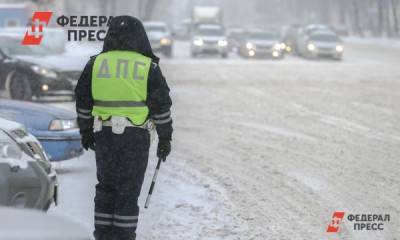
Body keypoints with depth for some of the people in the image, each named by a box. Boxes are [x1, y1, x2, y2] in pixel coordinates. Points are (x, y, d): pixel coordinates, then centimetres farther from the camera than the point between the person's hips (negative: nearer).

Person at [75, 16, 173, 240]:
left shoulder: (96, 63, 4)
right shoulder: (148, 67, -4)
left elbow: (83, 102, 9)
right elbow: (161, 106, -3)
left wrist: (86, 131, 19)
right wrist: (165, 138, 5)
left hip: (104, 135, 3)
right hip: (135, 137, -3)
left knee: (106, 187, 14)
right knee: (129, 191, 2)